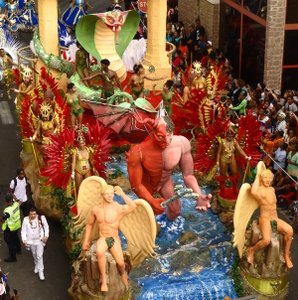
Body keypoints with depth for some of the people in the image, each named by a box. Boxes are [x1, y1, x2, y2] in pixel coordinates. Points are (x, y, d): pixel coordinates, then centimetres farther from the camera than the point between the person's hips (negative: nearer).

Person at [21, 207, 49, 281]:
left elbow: (46, 227, -2)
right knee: (34, 255, 21)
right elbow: (23, 231, -6)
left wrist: (46, 236, -10)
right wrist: (24, 240, -13)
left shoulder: (41, 218, -16)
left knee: (40, 255, -4)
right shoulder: (26, 220, -14)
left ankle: (41, 271, 4)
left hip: (40, 240, -2)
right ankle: (36, 266, 46)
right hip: (31, 241, 2)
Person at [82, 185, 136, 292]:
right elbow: (89, 225, 16)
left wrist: (122, 194, -26)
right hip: (102, 238, 1)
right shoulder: (96, 209, 1)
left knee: (120, 262, -22)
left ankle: (123, 272, 17)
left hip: (114, 239, -1)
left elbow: (133, 206, -31)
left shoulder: (118, 208, -11)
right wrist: (86, 241, 14)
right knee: (99, 252, -35)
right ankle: (104, 281, -22)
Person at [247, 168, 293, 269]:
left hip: (275, 219, 7)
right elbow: (254, 192, -38)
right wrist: (257, 177, -25)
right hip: (264, 219, -6)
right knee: (266, 240, -33)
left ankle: (286, 255, -7)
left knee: (289, 230, -23)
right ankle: (251, 250, -3)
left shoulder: (272, 189, 12)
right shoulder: (259, 189, -13)